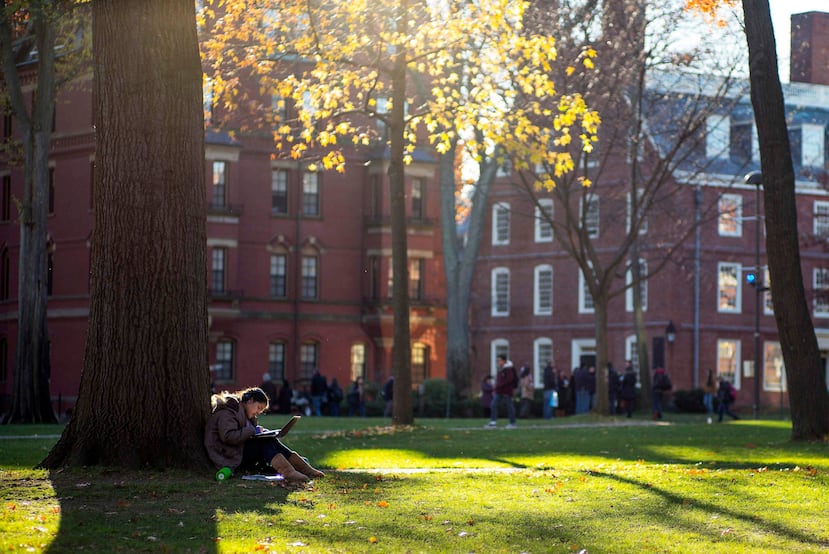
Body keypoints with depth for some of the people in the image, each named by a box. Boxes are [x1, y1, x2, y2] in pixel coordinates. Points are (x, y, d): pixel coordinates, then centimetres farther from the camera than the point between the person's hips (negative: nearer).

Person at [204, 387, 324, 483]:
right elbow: (228, 437, -25)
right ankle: (288, 472, -44)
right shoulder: (226, 413, -12)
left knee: (270, 441, -12)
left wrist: (261, 431, 4)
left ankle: (304, 468, -26)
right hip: (231, 458, -9)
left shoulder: (245, 414, 22)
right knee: (265, 442, -24)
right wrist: (253, 431, -20)